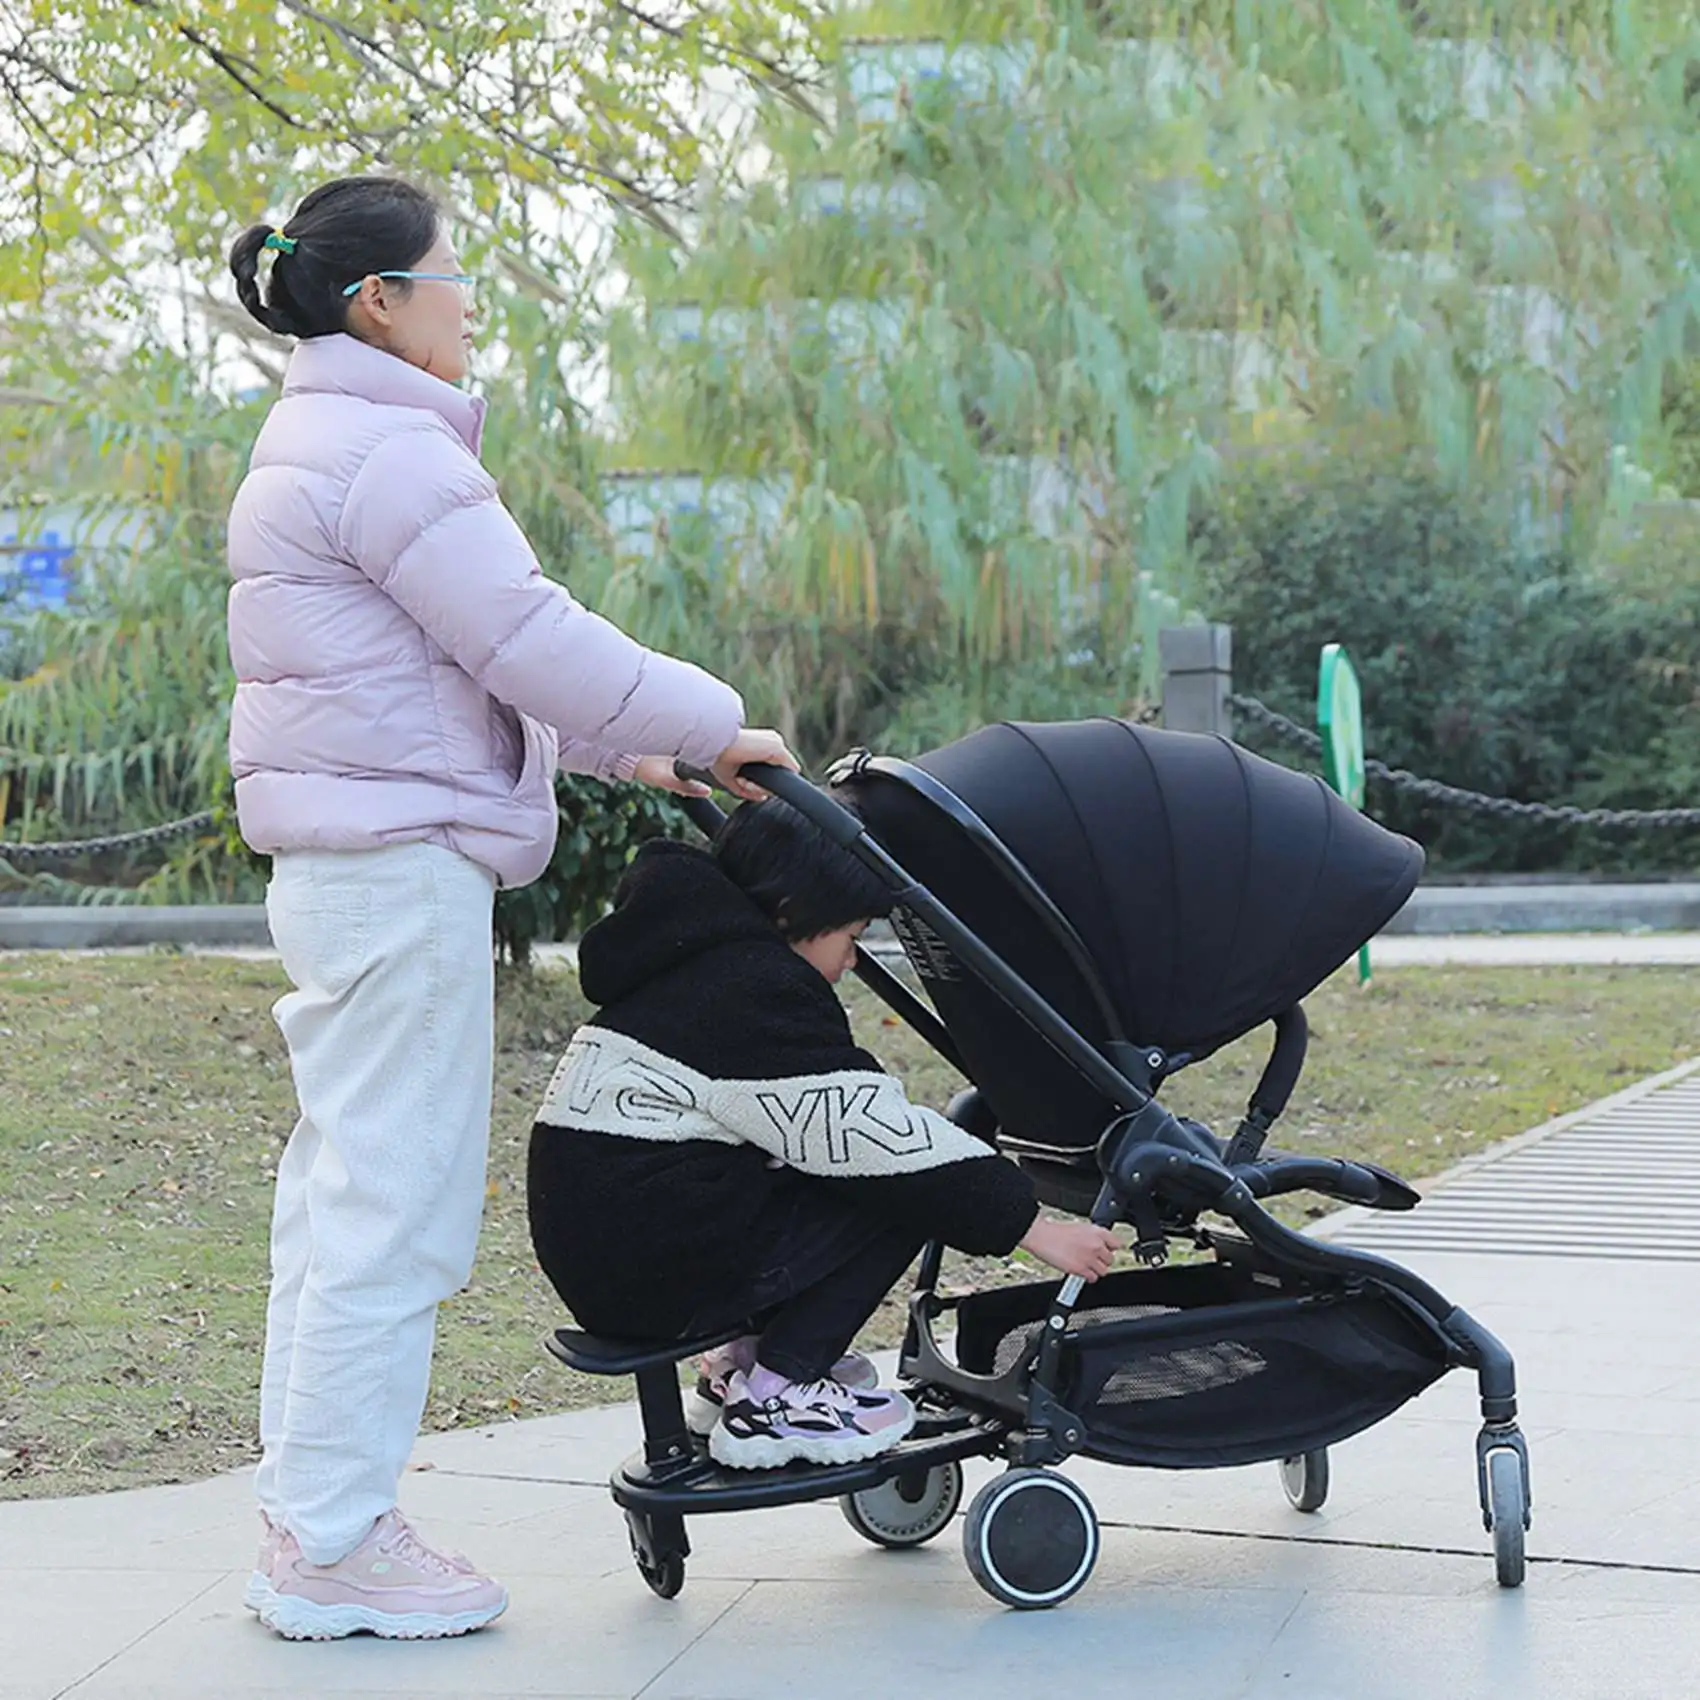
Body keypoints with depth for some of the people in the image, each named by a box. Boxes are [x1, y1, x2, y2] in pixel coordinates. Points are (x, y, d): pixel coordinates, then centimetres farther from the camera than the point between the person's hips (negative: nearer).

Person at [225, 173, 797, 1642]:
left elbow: (466, 651, 23)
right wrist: (712, 730, -8)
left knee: (345, 1194, 13)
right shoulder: (385, 449, -15)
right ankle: (333, 1545, -1)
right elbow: (529, 640, -19)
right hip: (402, 870, -11)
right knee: (397, 1206, -6)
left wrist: (617, 751, 19)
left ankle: (311, 1514, 20)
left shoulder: (325, 443, 20)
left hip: (341, 867, 11)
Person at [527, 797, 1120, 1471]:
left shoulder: (697, 968, 19)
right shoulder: (757, 989, -12)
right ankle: (774, 1398, -6)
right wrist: (1031, 1225, -9)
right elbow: (877, 1135, -14)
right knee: (900, 1189, -6)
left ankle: (744, 1362, 18)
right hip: (656, 1274, -10)